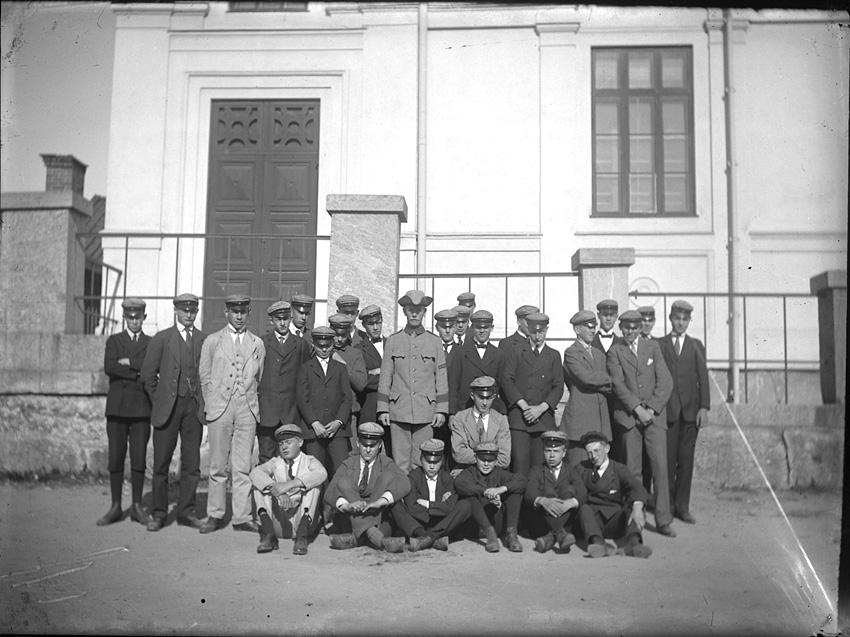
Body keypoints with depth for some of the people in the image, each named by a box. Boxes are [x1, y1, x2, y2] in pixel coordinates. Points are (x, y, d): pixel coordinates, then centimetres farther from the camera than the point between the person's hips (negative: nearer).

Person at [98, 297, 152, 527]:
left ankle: (137, 506, 9)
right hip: (117, 407, 0)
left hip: (141, 408, 0)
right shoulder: (114, 341, 12)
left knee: (139, 459, 0)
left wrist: (128, 362, -8)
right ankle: (116, 507, 10)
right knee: (115, 458, 2)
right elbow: (109, 368, -5)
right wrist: (137, 373, -8)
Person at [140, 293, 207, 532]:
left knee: (192, 463, 4)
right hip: (167, 407, -1)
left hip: (194, 407, 2)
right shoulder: (161, 338, 3)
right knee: (161, 462, 2)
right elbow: (148, 374, 5)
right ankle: (159, 513, 12)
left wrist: (203, 401, 3)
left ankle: (186, 511, 14)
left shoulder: (205, 340, 8)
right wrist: (159, 401, 3)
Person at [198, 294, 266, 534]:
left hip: (247, 411, 1)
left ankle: (242, 517, 5)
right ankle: (215, 515, 11)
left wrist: (252, 401, 8)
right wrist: (211, 404, 5)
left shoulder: (257, 344, 11)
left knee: (243, 467, 0)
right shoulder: (212, 341, 8)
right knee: (217, 466, 2)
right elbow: (204, 377, 10)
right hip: (219, 409, 0)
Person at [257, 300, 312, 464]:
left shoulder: (301, 345, 11)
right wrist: (255, 391, 0)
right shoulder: (260, 342, 7)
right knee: (266, 458, 0)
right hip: (266, 410, -1)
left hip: (291, 412, 1)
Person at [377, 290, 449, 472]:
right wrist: (383, 409, 2)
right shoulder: (392, 341, 6)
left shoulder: (434, 342, 7)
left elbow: (441, 379, 7)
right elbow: (385, 378, 7)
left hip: (426, 412, 0)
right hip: (399, 412, 0)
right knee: (400, 462, 1)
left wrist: (441, 410, 2)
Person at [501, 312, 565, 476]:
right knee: (520, 461, -10)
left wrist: (541, 408, -8)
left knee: (540, 464, -1)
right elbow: (506, 381, 1)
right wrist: (524, 405, -10)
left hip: (544, 418, 1)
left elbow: (558, 387, 7)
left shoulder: (554, 356, 15)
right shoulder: (516, 353, 12)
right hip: (519, 417, -1)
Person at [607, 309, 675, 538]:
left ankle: (663, 520, 2)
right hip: (628, 416, -1)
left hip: (654, 415, 1)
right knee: (632, 469, -1)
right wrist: (638, 409, -13)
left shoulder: (653, 347, 11)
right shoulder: (614, 351, 6)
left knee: (660, 466, -4)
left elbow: (665, 382, 4)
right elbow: (618, 385, -4)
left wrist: (651, 409, -7)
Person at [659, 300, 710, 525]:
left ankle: (682, 506, 10)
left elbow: (703, 378, 7)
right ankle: (666, 505, 10)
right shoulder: (659, 345, 7)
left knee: (686, 460, 2)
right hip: (666, 409, -2)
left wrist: (704, 407, -3)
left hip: (690, 410, 2)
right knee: (667, 460, -1)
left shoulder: (696, 346, 13)